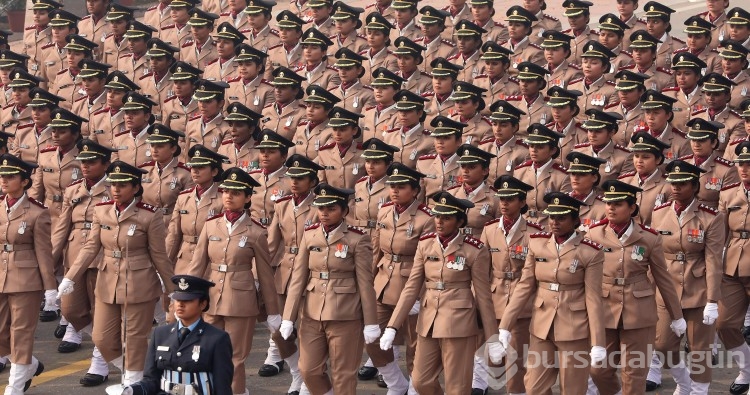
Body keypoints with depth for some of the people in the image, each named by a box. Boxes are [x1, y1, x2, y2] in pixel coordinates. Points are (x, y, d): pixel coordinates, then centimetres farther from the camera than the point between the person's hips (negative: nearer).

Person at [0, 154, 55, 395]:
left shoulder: (37, 214, -9)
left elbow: (44, 253, -7)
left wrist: (50, 287, -6)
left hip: (25, 281, -5)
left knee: (21, 333, 2)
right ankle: (30, 366, 34)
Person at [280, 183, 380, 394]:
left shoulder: (358, 240, -8)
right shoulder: (310, 235, 3)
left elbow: (365, 284, -6)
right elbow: (298, 278, 3)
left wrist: (371, 323, -5)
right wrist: (288, 317, 1)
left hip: (345, 317, -4)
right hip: (312, 314, 4)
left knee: (343, 375, 4)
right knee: (309, 370, 6)